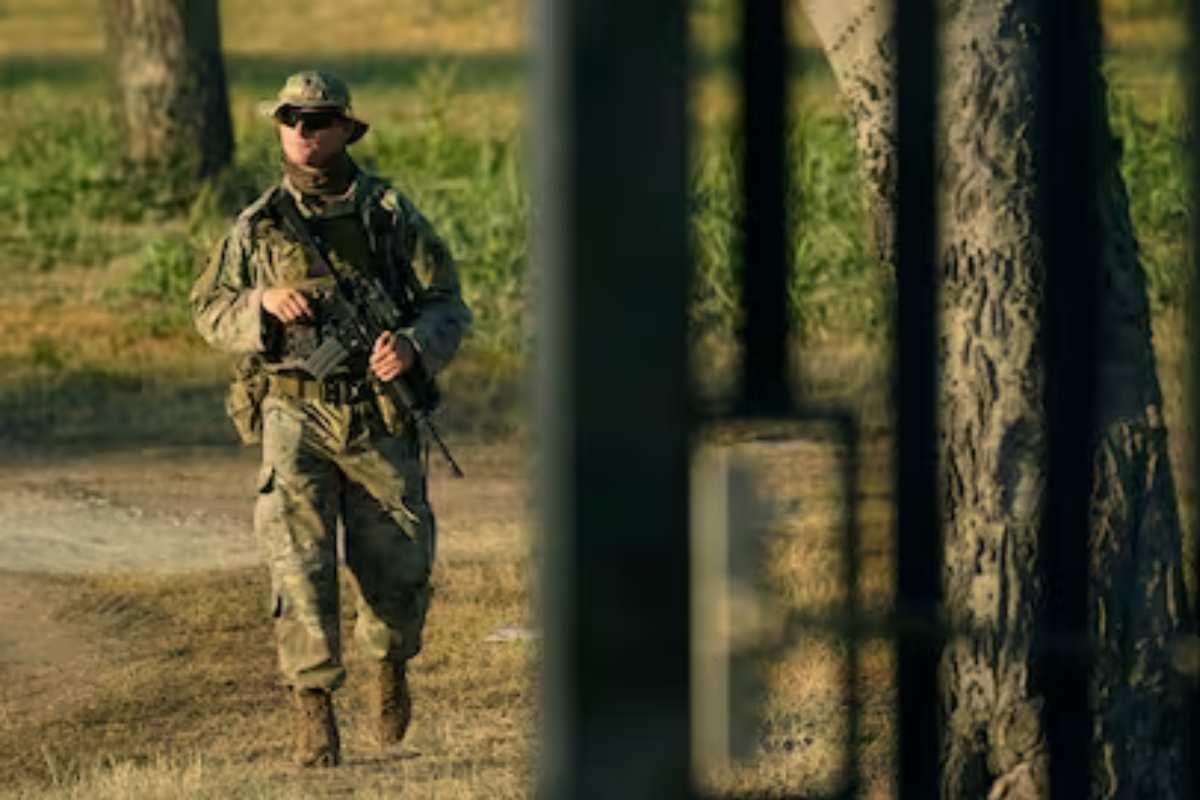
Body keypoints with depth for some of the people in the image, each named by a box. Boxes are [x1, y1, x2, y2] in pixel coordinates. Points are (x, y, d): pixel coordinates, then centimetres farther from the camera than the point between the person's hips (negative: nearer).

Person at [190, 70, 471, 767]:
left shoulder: (390, 213, 4)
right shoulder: (257, 226, 8)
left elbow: (447, 303, 2)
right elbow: (208, 310, 13)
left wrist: (414, 344, -19)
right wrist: (262, 304, -8)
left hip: (380, 419, 0)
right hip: (294, 413, 0)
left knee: (398, 571, 2)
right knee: (298, 553, -16)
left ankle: (389, 661, 35)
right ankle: (314, 709, -12)